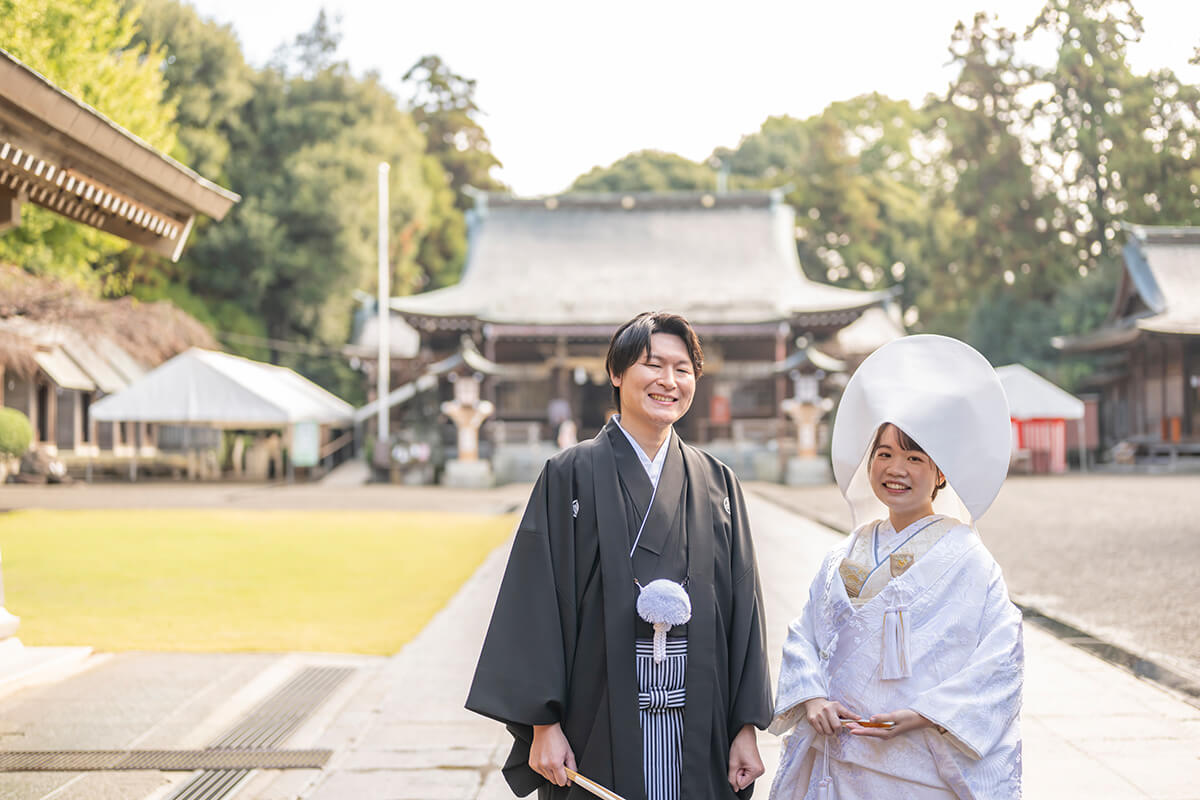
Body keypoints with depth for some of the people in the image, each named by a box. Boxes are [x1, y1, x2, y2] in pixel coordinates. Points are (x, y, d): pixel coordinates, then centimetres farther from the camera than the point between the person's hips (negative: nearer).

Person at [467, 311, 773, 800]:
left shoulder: (717, 483, 8)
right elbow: (539, 601, -5)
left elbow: (742, 608, 8)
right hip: (600, 724, -3)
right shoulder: (572, 475, -2)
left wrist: (746, 727, 3)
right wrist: (543, 724, -11)